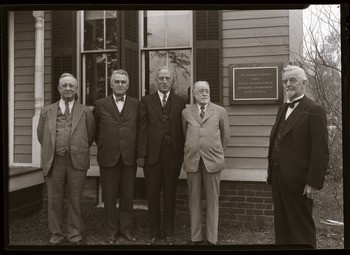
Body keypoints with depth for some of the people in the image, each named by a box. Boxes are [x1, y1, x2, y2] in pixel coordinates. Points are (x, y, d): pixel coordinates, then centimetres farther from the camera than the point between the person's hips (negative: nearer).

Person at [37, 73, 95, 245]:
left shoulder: (85, 112, 6)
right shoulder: (47, 111, 10)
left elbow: (91, 135, 10)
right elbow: (41, 135, 16)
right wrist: (51, 151, 13)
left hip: (77, 161, -1)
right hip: (54, 161, 1)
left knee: (75, 200, 8)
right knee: (54, 200, 9)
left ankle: (74, 234, 23)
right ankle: (56, 235, 24)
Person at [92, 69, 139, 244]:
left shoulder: (136, 104, 6)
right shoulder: (100, 104, 4)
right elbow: (94, 128, 14)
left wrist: (139, 153, 5)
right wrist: (102, 144, 10)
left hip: (129, 158, 1)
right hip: (108, 157, 0)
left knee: (127, 197, 9)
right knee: (109, 198, 8)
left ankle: (126, 229, 25)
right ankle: (111, 231, 22)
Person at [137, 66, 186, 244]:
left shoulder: (180, 102, 7)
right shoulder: (146, 101, 5)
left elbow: (182, 130, 5)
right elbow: (142, 129, 0)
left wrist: (183, 154, 0)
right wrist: (141, 155, -6)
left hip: (173, 155, 1)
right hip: (152, 154, 0)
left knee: (170, 195, 10)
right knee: (152, 195, 7)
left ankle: (168, 232, 24)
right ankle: (154, 233, 22)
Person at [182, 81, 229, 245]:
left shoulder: (220, 111, 5)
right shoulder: (186, 113, 9)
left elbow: (225, 136, 12)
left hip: (213, 160, -1)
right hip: (192, 160, 1)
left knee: (212, 200, 5)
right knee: (194, 199, 8)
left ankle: (212, 238, 16)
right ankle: (195, 237, 19)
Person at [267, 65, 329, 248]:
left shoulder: (314, 111, -10)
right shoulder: (283, 109, 14)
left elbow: (320, 151, -14)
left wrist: (314, 183, -17)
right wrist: (271, 172, 12)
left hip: (298, 181, -7)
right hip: (278, 178, 8)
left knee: (302, 229, 5)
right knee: (281, 225, 17)